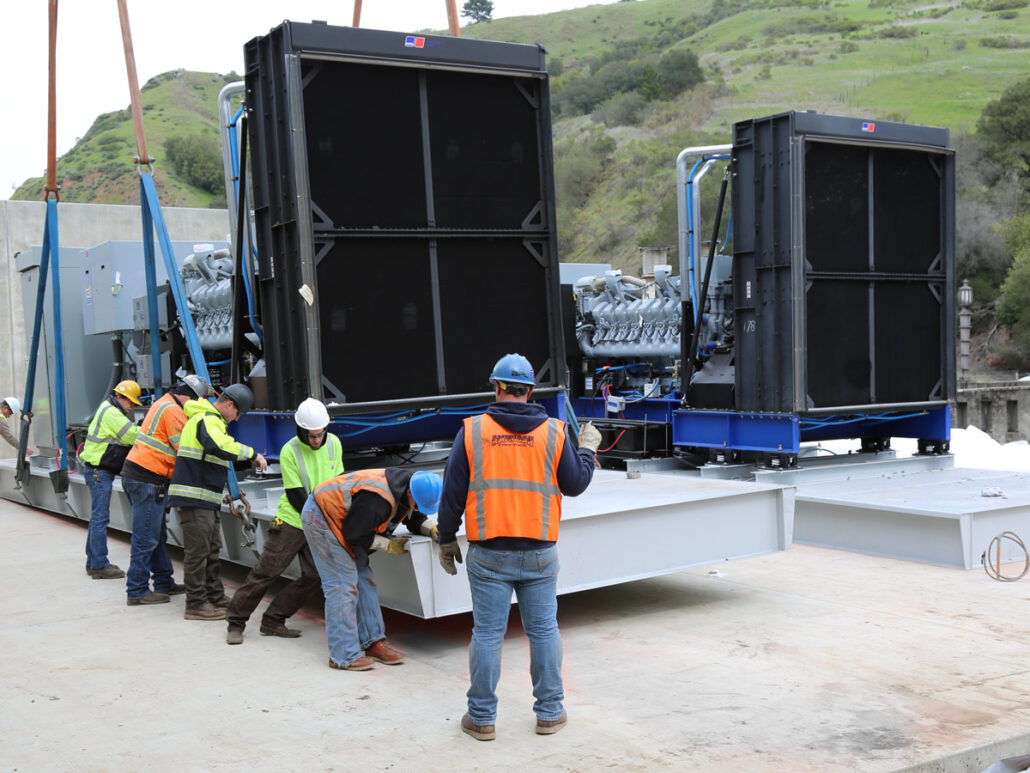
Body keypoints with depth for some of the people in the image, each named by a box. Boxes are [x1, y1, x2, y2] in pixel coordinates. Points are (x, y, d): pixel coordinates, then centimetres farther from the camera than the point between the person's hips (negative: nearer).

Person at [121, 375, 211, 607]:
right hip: (147, 479, -11)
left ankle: (164, 583, 26)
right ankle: (137, 591, -1)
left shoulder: (164, 404, 20)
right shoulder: (173, 410, -13)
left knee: (158, 535, 17)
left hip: (136, 475, 11)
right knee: (146, 538, -5)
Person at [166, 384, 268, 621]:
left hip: (207, 499, 11)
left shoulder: (213, 420, 21)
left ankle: (216, 597, 25)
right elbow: (222, 448, -33)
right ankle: (196, 605, -1)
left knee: (212, 549, 16)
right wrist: (253, 454, -25)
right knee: (197, 551, -6)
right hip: (194, 497, -11)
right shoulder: (207, 420, -14)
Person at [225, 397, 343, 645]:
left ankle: (273, 620, 11)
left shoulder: (333, 443, 1)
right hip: (292, 521, -5)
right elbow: (296, 496, -13)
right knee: (265, 571, -5)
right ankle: (236, 623, 8)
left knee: (314, 576, -2)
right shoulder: (290, 451, -13)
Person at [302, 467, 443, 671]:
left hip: (343, 520, 10)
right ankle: (343, 657, -8)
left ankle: (373, 641, 14)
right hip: (320, 517, -10)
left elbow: (415, 518, 8)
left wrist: (431, 528, -13)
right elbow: (354, 535, -26)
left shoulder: (406, 488, -8)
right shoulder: (377, 500, -36)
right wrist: (388, 545, -18)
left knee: (363, 578, 7)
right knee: (342, 584, -12)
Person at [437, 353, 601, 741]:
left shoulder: (472, 430, -3)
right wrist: (587, 448, 23)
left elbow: (453, 493, -1)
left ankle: (482, 717, 13)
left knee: (487, 633, 5)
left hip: (488, 554, -1)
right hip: (539, 553, 1)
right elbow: (575, 484, 6)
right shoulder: (553, 432, -1)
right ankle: (549, 712, 20)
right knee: (544, 631, 11)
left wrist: (447, 540, 11)